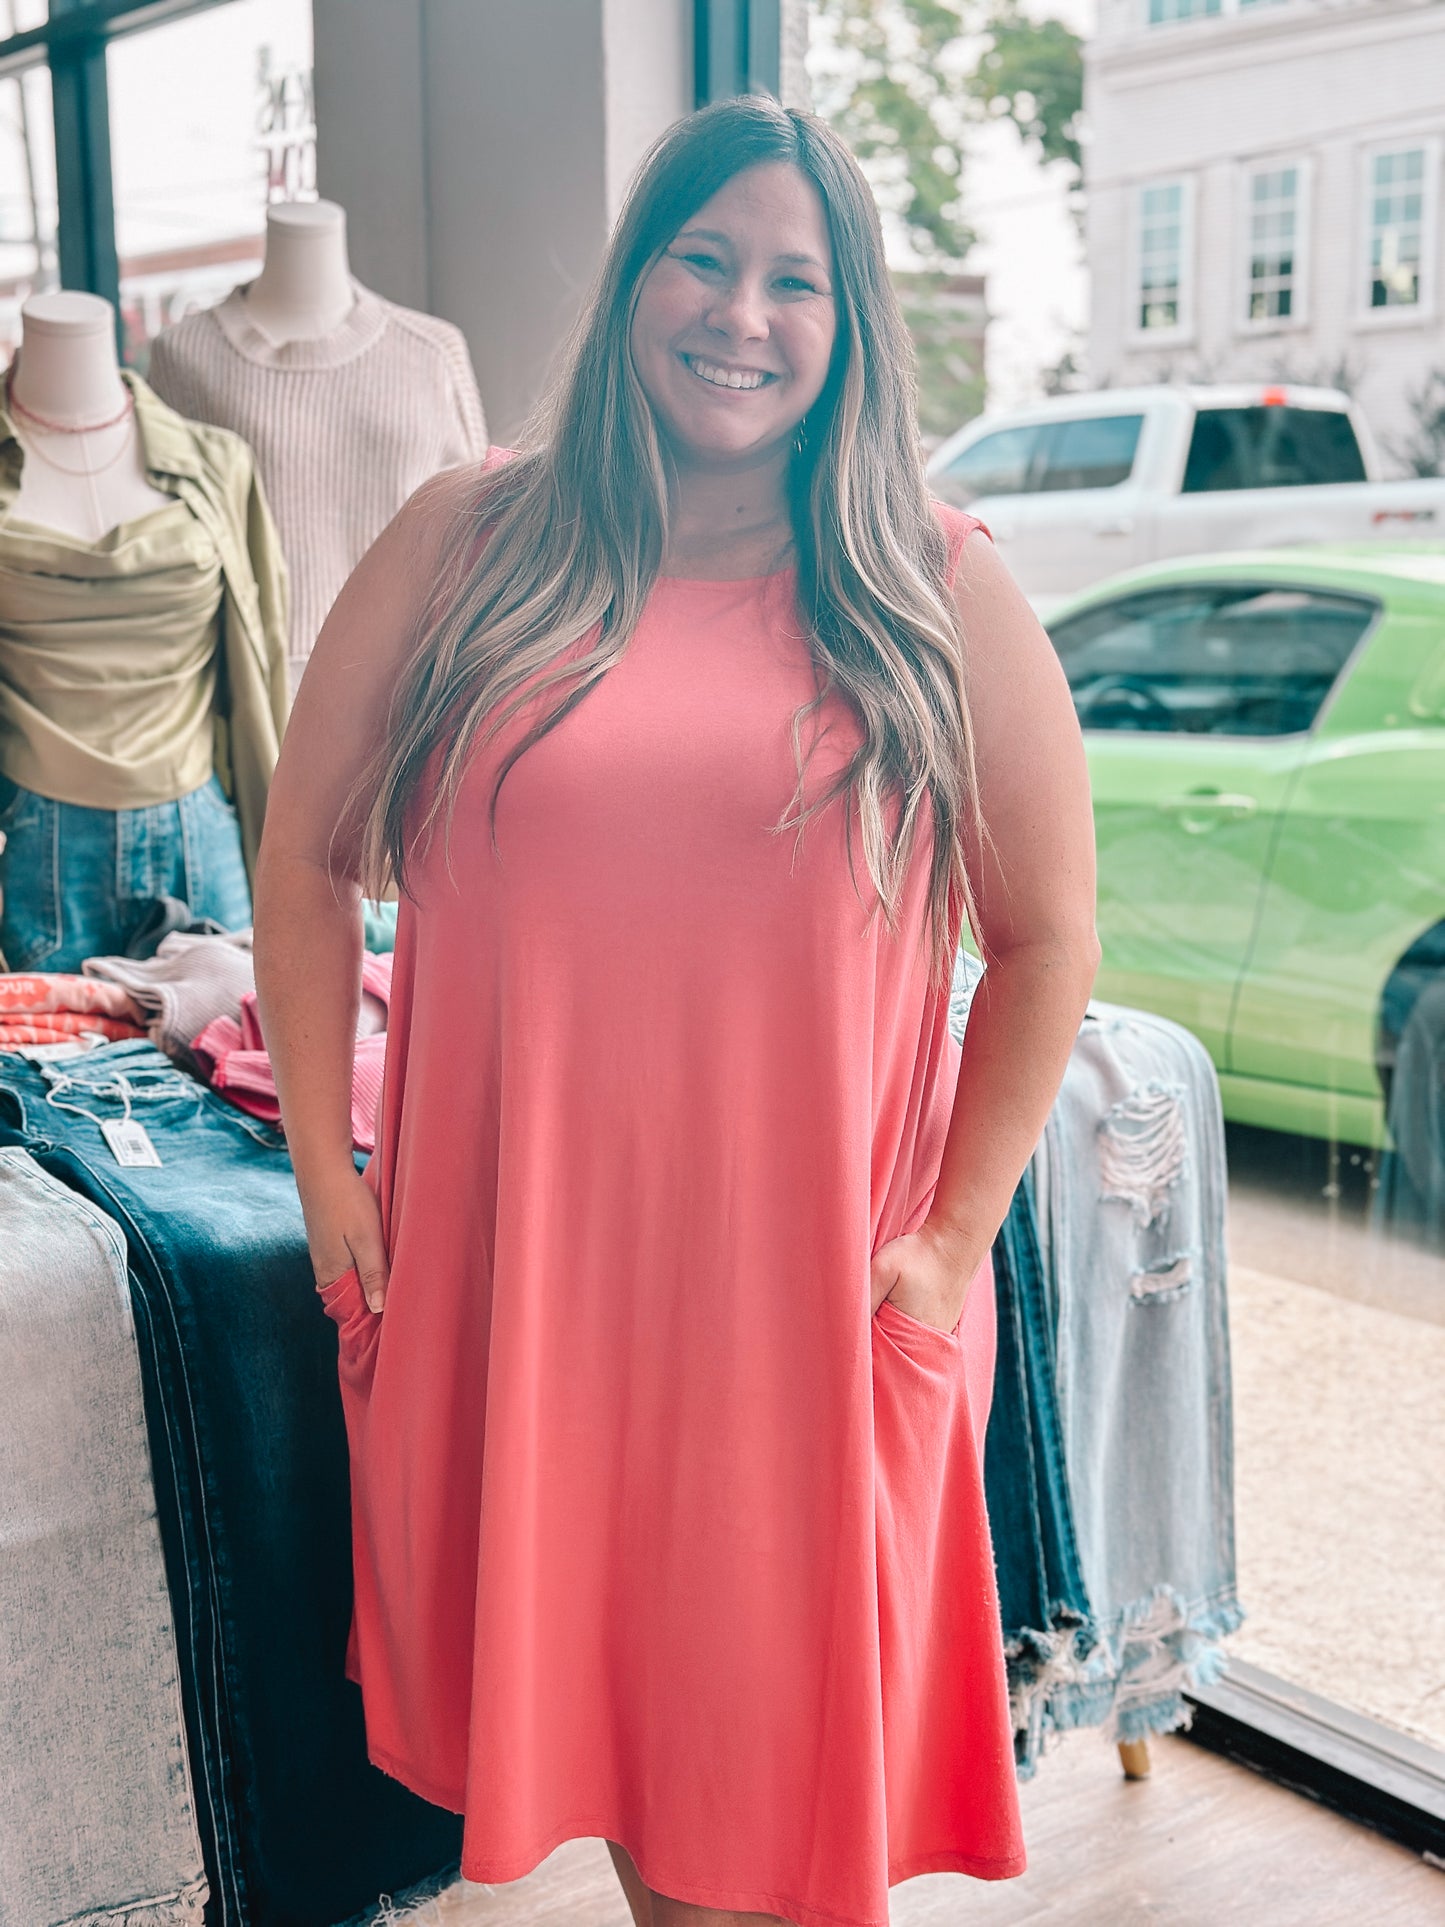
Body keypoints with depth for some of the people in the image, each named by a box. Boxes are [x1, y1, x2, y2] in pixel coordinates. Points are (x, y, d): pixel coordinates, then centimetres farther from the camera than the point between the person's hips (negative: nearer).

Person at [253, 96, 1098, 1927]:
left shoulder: (938, 592, -1)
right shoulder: (469, 542, 0)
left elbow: (1046, 936, 3)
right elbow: (307, 859, 6)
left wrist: (956, 1239, -2)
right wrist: (325, 1168, 2)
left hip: (807, 1290, -1)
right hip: (512, 1273, 1)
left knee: (794, 1739, 12)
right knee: (581, 1688, 16)